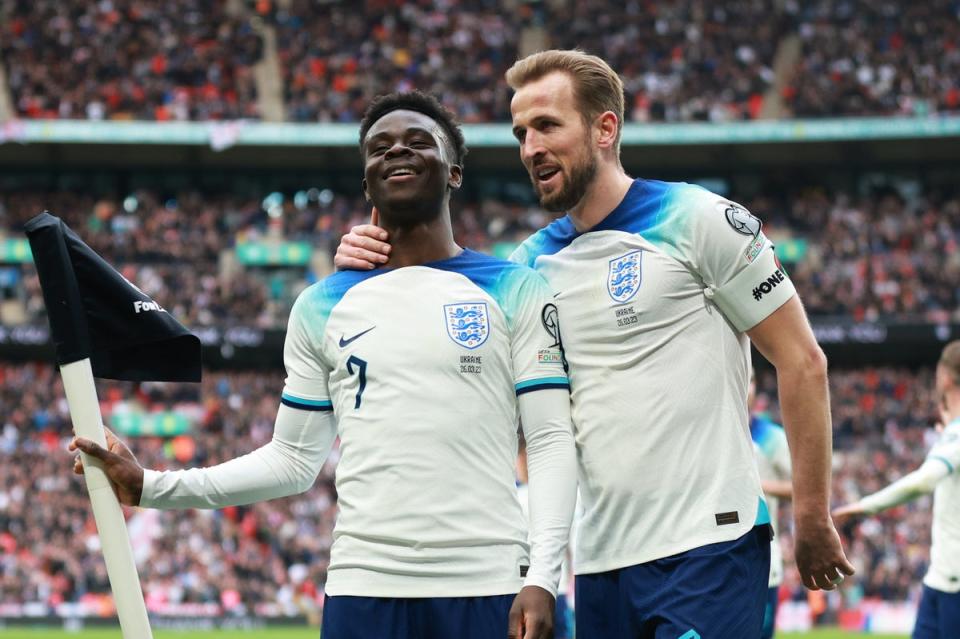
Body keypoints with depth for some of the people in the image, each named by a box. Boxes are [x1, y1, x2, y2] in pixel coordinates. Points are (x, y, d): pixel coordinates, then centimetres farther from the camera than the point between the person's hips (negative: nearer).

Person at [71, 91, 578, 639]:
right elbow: (293, 460, 15)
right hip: (364, 588, 2)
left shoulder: (516, 291, 6)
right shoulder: (322, 306, 14)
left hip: (488, 590, -2)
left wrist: (541, 578, -12)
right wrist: (151, 487, 7)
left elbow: (552, 443, 0)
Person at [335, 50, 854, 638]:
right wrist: (381, 275, -6)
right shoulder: (534, 262, 13)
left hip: (707, 546, -6)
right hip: (602, 560, 6)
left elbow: (802, 361, -4)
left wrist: (813, 519, -6)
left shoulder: (696, 221, -4)